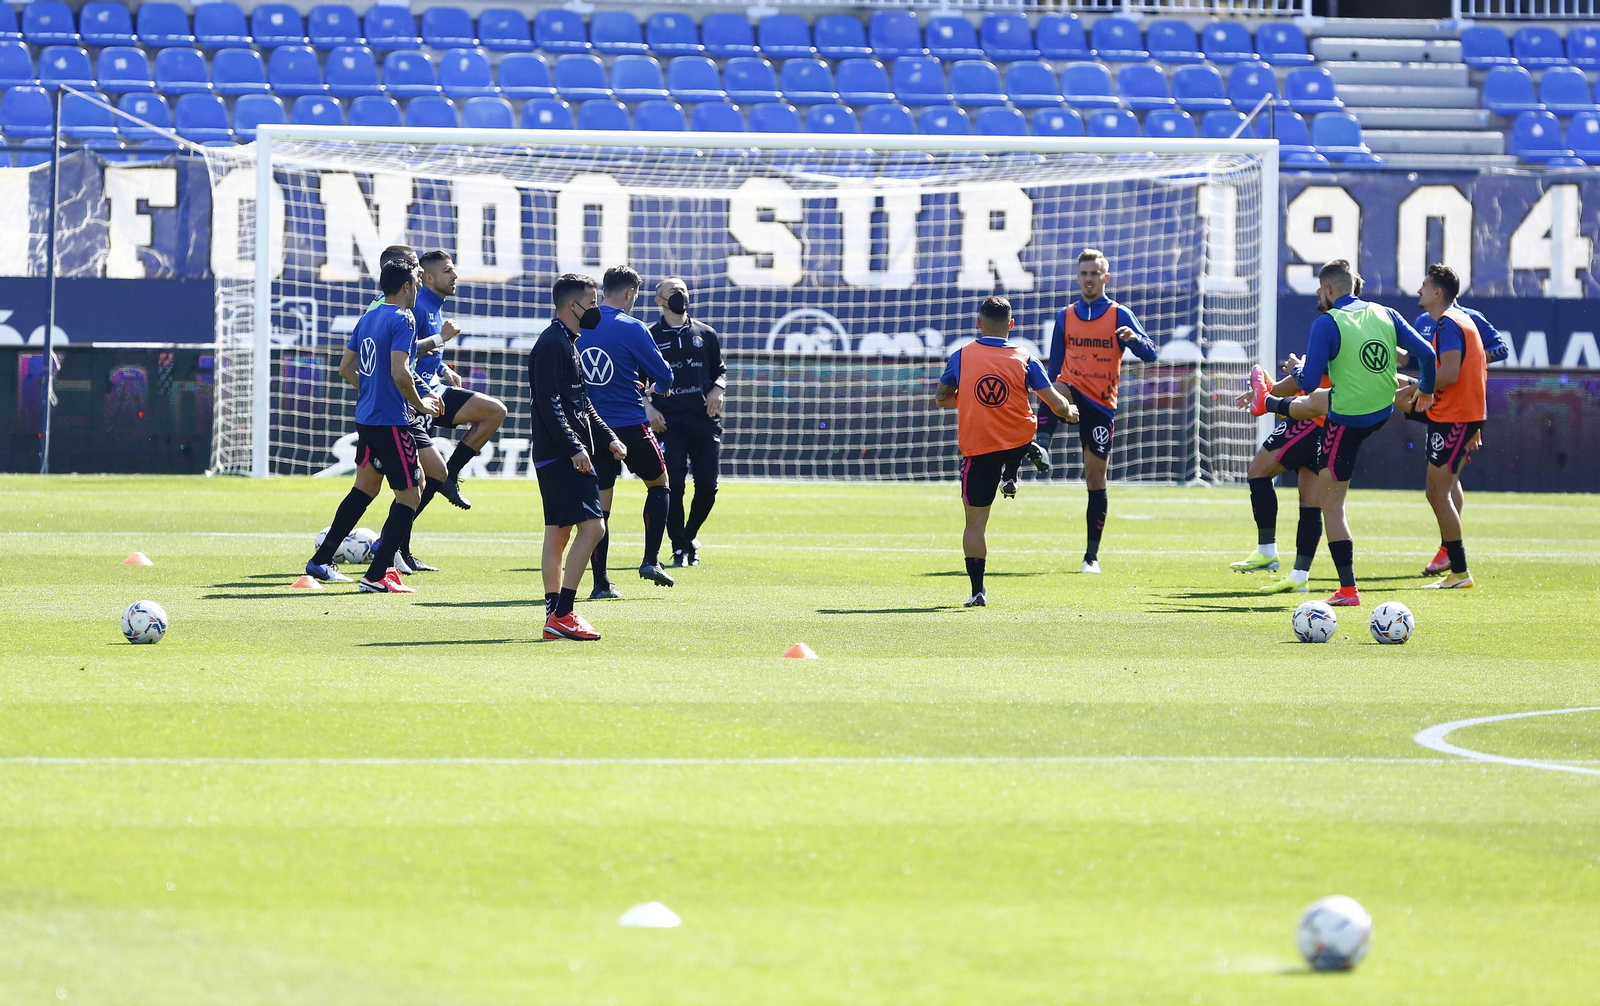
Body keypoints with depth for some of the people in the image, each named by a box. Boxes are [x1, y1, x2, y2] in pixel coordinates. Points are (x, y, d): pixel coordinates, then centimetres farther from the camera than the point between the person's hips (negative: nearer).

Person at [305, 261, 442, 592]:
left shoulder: (368, 318, 12)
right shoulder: (402, 320, -14)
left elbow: (346, 369, 17)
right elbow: (399, 373, -24)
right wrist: (419, 403, -9)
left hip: (366, 416, 9)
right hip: (391, 421, -9)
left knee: (365, 487, 22)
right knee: (410, 494, -1)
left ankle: (321, 561, 23)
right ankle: (377, 576, -5)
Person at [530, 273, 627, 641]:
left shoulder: (568, 344, 20)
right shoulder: (552, 344, -13)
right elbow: (549, 403, -20)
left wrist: (607, 438, 18)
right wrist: (574, 448, -24)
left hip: (565, 456, 11)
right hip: (560, 455, -11)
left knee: (558, 534, 11)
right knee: (592, 526, -15)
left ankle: (555, 616, 13)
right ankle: (561, 614, -18)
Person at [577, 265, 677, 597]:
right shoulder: (631, 329, -11)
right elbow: (664, 376, -8)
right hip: (630, 425, -4)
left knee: (600, 504, 7)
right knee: (658, 484, 18)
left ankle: (601, 582, 2)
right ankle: (651, 560, 9)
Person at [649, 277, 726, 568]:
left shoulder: (705, 334, 14)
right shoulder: (650, 337, 5)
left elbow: (720, 369, 21)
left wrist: (718, 388, -1)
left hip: (705, 421, 3)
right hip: (669, 423, -3)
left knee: (707, 487, -1)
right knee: (673, 486, -9)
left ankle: (689, 536, 23)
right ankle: (680, 548, 2)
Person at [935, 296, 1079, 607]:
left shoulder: (961, 357, -3)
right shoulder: (1024, 359, -5)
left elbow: (941, 399, 8)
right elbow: (1056, 404, -5)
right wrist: (1069, 413, 18)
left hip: (977, 449, -1)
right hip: (1019, 443, 1)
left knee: (975, 522, 5)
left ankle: (977, 590, 1)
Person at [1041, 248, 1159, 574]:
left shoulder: (1119, 315, 1)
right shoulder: (1065, 316, 9)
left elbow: (1150, 354, -8)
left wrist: (1135, 339, -29)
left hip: (1101, 404, -1)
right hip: (1071, 392, 2)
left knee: (1095, 476, 0)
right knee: (1053, 391, -36)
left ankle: (1092, 555, 6)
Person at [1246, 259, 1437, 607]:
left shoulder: (1327, 324, -18)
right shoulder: (1385, 314, -1)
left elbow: (1309, 381, -18)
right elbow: (1426, 354, -1)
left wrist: (1296, 372, 6)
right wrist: (1426, 389, 18)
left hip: (1348, 422, -7)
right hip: (1384, 411, 7)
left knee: (1331, 502, 5)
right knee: (1314, 401, 35)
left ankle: (1348, 589, 3)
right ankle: (1267, 401, 67)